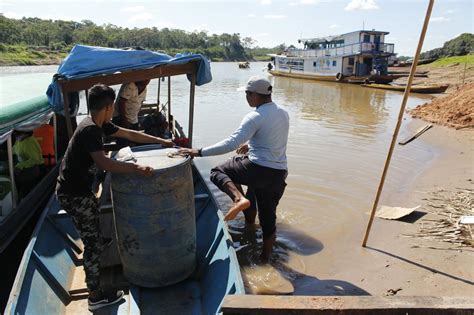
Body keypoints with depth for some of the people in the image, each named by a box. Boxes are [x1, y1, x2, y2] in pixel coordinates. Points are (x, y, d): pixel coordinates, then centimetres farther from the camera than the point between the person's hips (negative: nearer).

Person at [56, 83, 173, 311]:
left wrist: (161, 141, 13)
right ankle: (96, 297, 8)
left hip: (78, 187, 10)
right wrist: (136, 168, -45)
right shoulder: (90, 130, -25)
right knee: (93, 242, -4)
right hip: (73, 194, -10)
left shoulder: (98, 125, 4)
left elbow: (129, 134, 11)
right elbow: (103, 163, -40)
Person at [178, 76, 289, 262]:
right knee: (268, 217, 19)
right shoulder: (283, 114, 10)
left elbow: (231, 144, -23)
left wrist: (200, 152, -19)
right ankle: (265, 258, 32)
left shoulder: (255, 117, -14)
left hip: (257, 169, -7)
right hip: (279, 174, 7)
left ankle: (239, 198, -13)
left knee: (218, 172, 12)